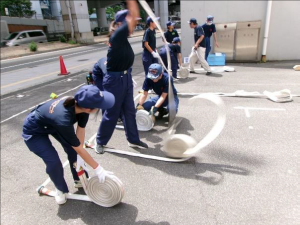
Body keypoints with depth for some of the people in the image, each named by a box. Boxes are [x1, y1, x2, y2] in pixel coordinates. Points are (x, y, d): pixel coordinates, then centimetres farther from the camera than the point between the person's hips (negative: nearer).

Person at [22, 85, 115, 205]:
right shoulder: (64, 119, -45)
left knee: (73, 149, 4)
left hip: (52, 123, 6)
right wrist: (98, 169, -24)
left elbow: (81, 130, -16)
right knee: (53, 162, -14)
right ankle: (60, 189, 17)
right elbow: (80, 149, -33)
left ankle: (79, 180, 27)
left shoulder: (80, 103, -28)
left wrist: (78, 154, -13)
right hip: (34, 131, -6)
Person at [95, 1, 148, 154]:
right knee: (112, 113, 4)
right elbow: (134, 15, -21)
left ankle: (133, 140, 30)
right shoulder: (116, 36, -20)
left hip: (126, 77, 9)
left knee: (129, 111, 15)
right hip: (115, 79, -9)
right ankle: (100, 141, 26)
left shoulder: (123, 37, 7)